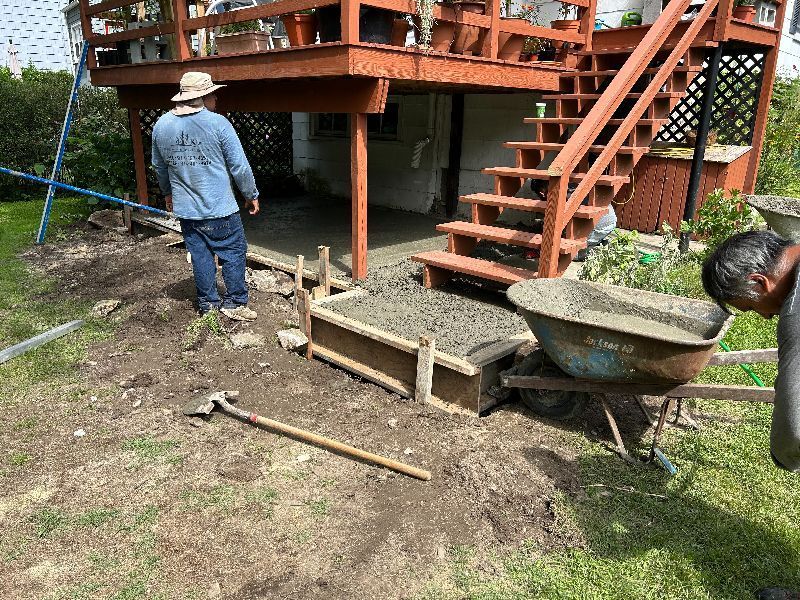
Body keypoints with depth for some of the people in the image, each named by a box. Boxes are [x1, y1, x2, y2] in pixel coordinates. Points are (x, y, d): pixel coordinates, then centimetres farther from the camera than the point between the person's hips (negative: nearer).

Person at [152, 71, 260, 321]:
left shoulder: (161, 126, 4)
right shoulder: (218, 123, -13)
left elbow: (159, 167, 17)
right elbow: (239, 166, -10)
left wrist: (168, 193, 33)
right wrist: (251, 195, 4)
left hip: (185, 209, 5)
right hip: (219, 207, -5)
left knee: (200, 256, 14)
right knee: (233, 252, 7)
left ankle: (207, 303, 23)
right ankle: (235, 303, 12)